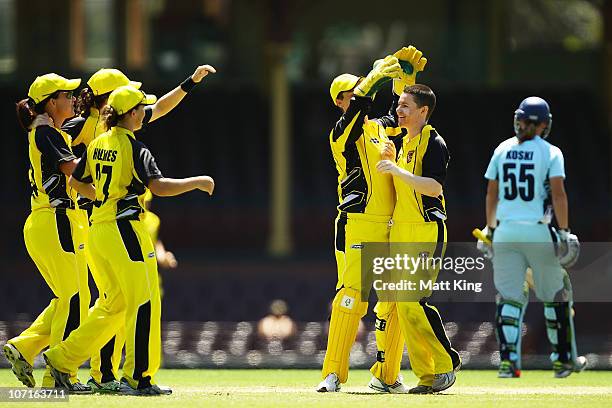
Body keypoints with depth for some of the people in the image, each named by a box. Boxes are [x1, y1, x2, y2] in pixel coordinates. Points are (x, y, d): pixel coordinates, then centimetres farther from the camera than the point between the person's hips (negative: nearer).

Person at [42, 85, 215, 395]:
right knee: (144, 302, -4)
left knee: (116, 302, 17)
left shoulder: (98, 145, 12)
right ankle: (137, 378, -6)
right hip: (124, 227, -8)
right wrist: (197, 182, -9)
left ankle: (63, 359, 15)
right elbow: (158, 185, -20)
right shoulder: (133, 147, -11)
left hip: (98, 230, 8)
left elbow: (76, 182, 21)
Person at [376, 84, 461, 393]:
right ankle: (427, 376, 8)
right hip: (401, 234, 9)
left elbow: (434, 187, -20)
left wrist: (398, 171, -21)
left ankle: (445, 365, -5)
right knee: (405, 305, 5)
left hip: (426, 233, -9)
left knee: (412, 303, -15)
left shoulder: (433, 143, -8)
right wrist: (392, 161, 14)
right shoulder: (405, 144, 19)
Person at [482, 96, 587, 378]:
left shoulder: (502, 150, 7)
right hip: (539, 233, -3)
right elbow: (558, 193, -12)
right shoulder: (550, 153, -3)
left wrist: (490, 228, 21)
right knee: (556, 294, 11)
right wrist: (564, 231, -9)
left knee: (508, 297, 3)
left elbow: (491, 194, 11)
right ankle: (563, 359, 16)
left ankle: (508, 361, -9)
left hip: (505, 232, 3)